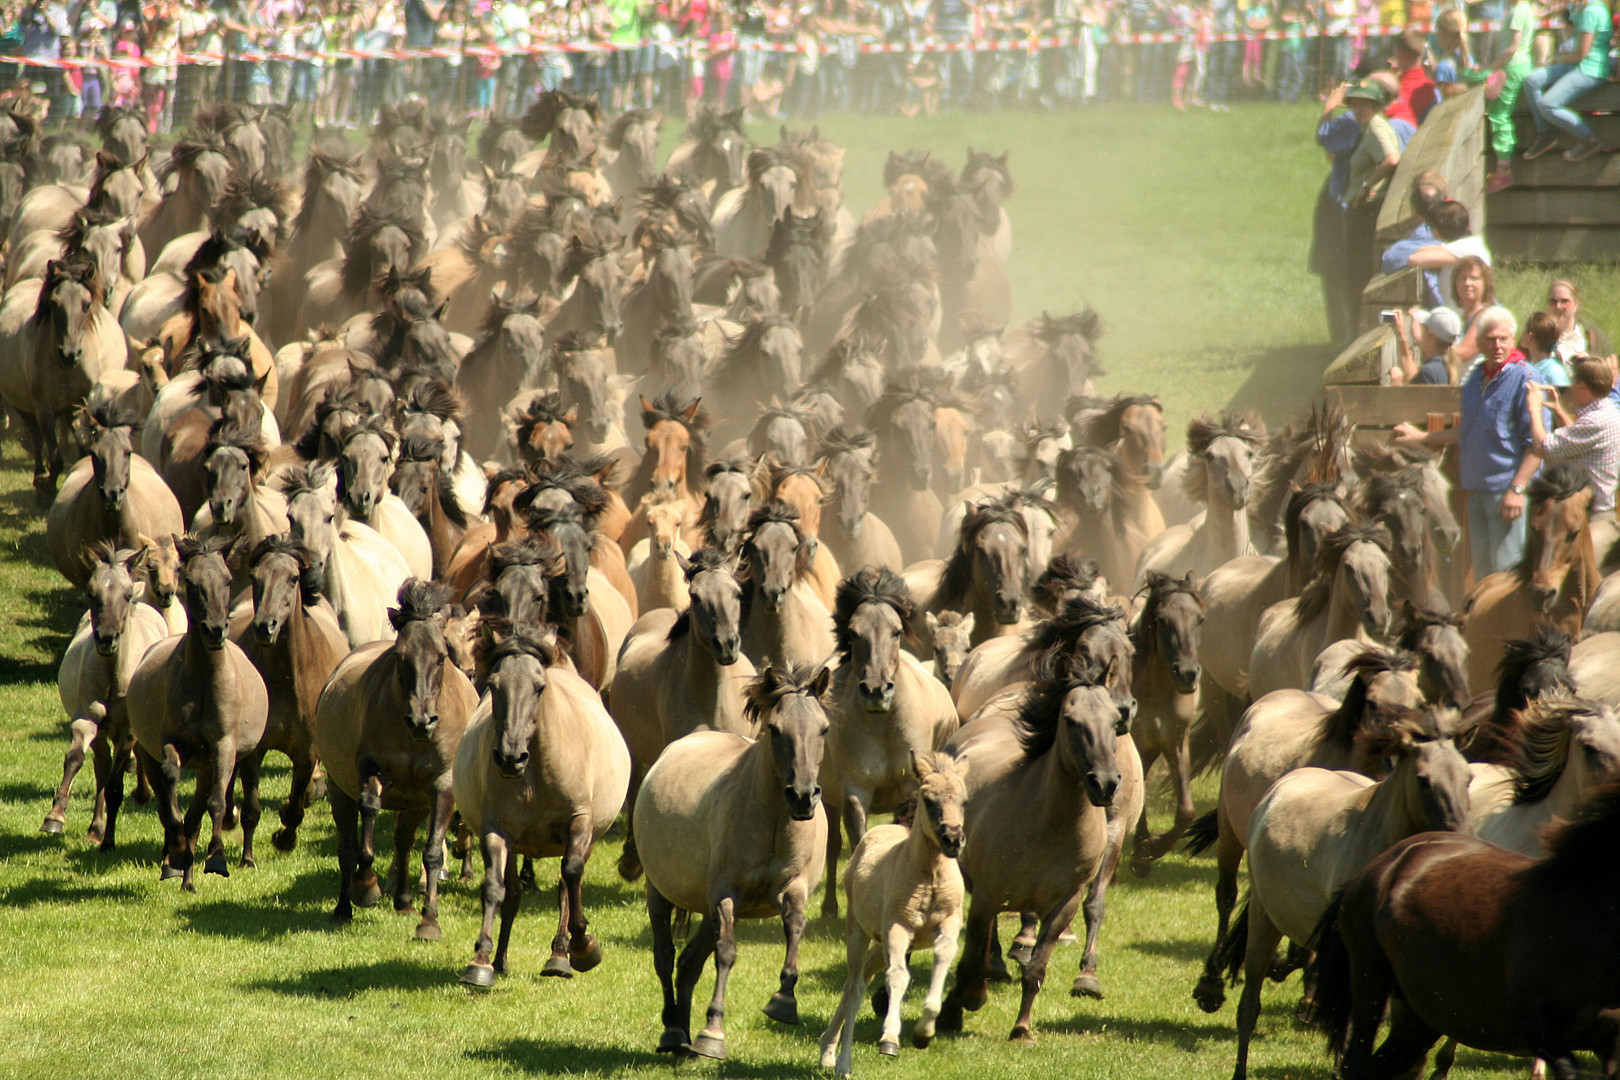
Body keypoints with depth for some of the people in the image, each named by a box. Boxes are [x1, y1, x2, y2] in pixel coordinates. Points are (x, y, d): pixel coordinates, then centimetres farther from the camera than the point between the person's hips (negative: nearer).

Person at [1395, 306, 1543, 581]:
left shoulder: (1524, 379, -9)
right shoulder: (1476, 378, 15)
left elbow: (1536, 442, -13)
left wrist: (1517, 490, -19)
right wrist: (1422, 438, 36)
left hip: (1507, 491, -8)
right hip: (1476, 492, 8)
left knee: (1508, 570, -10)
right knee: (1483, 574, 10)